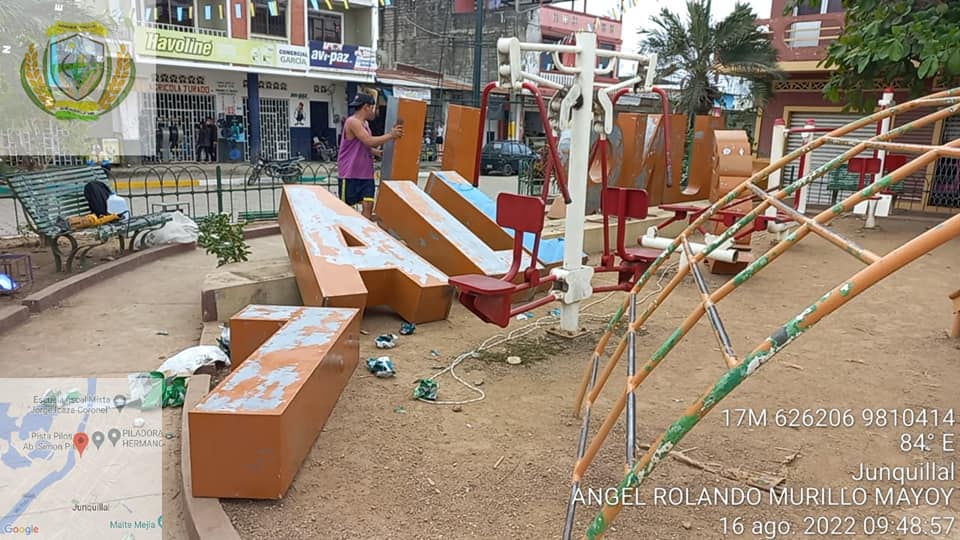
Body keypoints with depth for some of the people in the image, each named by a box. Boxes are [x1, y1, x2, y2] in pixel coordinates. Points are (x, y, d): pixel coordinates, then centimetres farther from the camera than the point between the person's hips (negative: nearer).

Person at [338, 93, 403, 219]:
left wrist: (378, 152, 3)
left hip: (366, 173, 8)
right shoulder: (353, 122, -15)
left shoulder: (365, 123, 14)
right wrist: (390, 135, -19)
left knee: (368, 207, -1)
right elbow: (369, 141, -24)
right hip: (350, 174, -8)